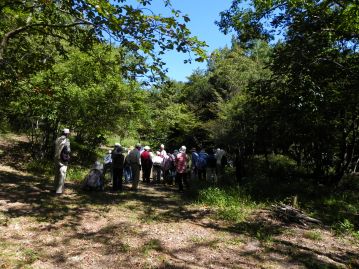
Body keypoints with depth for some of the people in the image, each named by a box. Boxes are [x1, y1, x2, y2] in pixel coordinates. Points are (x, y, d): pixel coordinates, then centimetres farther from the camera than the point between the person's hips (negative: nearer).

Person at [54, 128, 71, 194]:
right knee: (62, 175, -2)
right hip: (63, 159, -7)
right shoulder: (66, 140, -13)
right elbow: (68, 150, -16)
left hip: (56, 158, 7)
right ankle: (59, 190, -3)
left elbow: (56, 149, 11)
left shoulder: (57, 139, 8)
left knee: (57, 174, 17)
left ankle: (56, 188, 28)